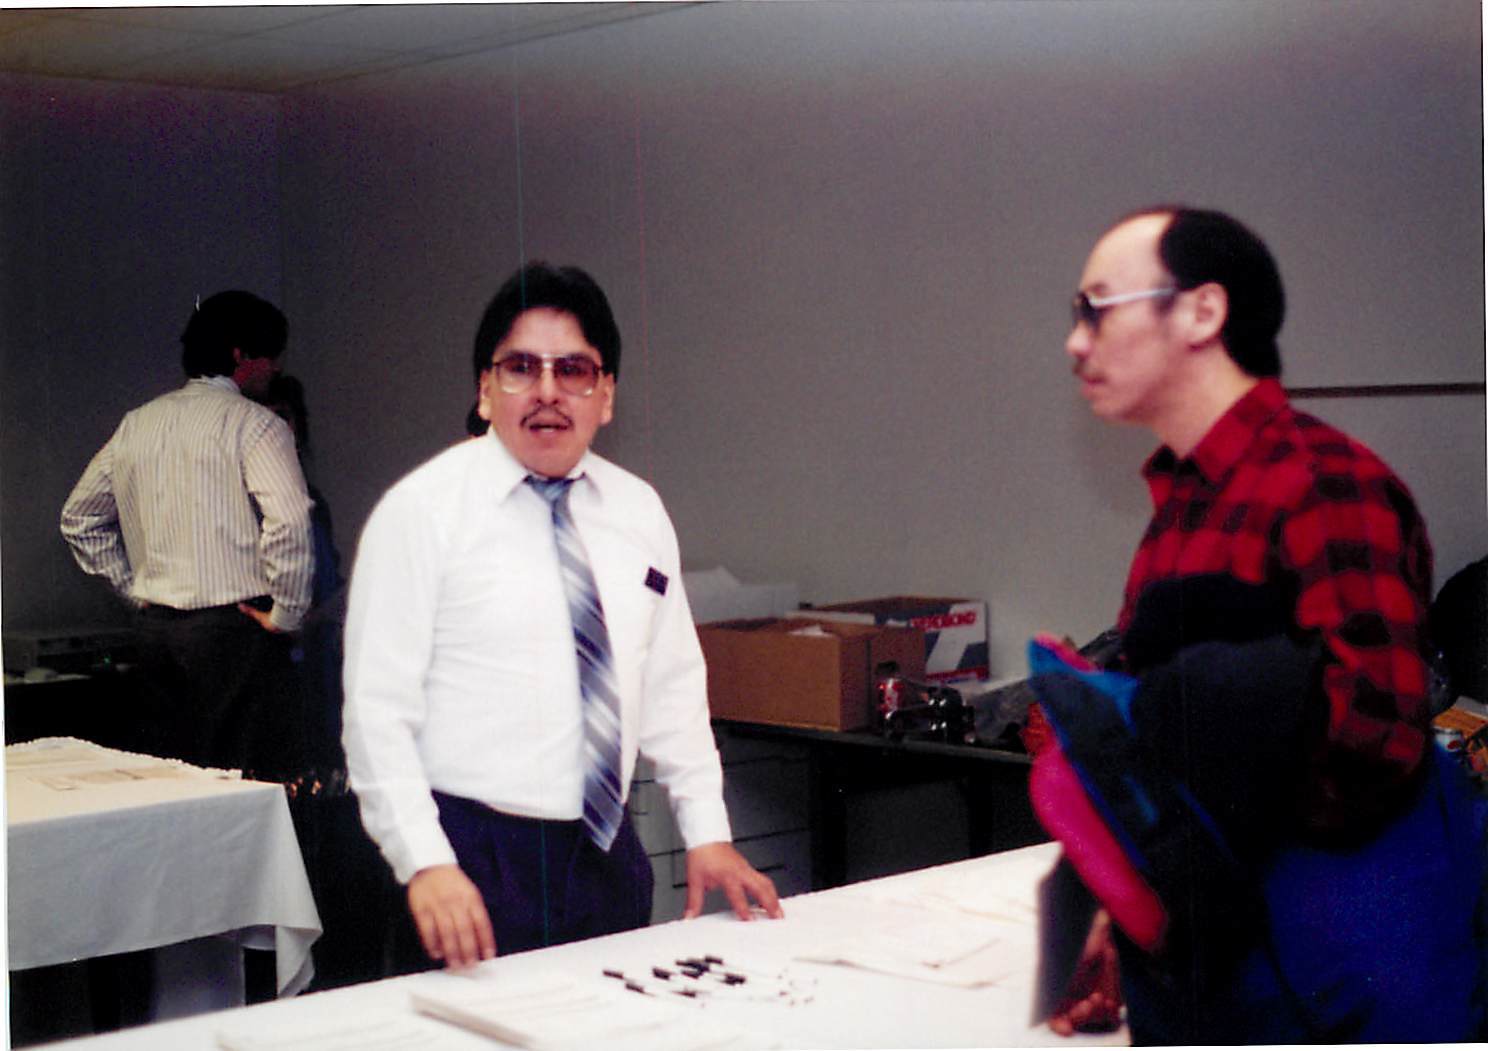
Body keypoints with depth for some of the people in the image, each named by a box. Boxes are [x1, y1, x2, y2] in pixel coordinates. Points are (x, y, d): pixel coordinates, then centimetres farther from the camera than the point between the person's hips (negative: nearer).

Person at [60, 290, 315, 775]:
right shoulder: (253, 422, -8)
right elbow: (290, 521, -22)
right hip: (234, 624, -7)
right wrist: (285, 614, -11)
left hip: (154, 626, 7)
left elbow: (78, 518, 22)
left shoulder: (136, 424, 13)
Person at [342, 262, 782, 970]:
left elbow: (674, 689, 15)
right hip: (473, 862, -5)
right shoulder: (423, 510, -6)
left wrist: (707, 835, 8)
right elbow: (378, 712, -10)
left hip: (606, 853, 5)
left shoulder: (639, 513, 10)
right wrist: (426, 865, -19)